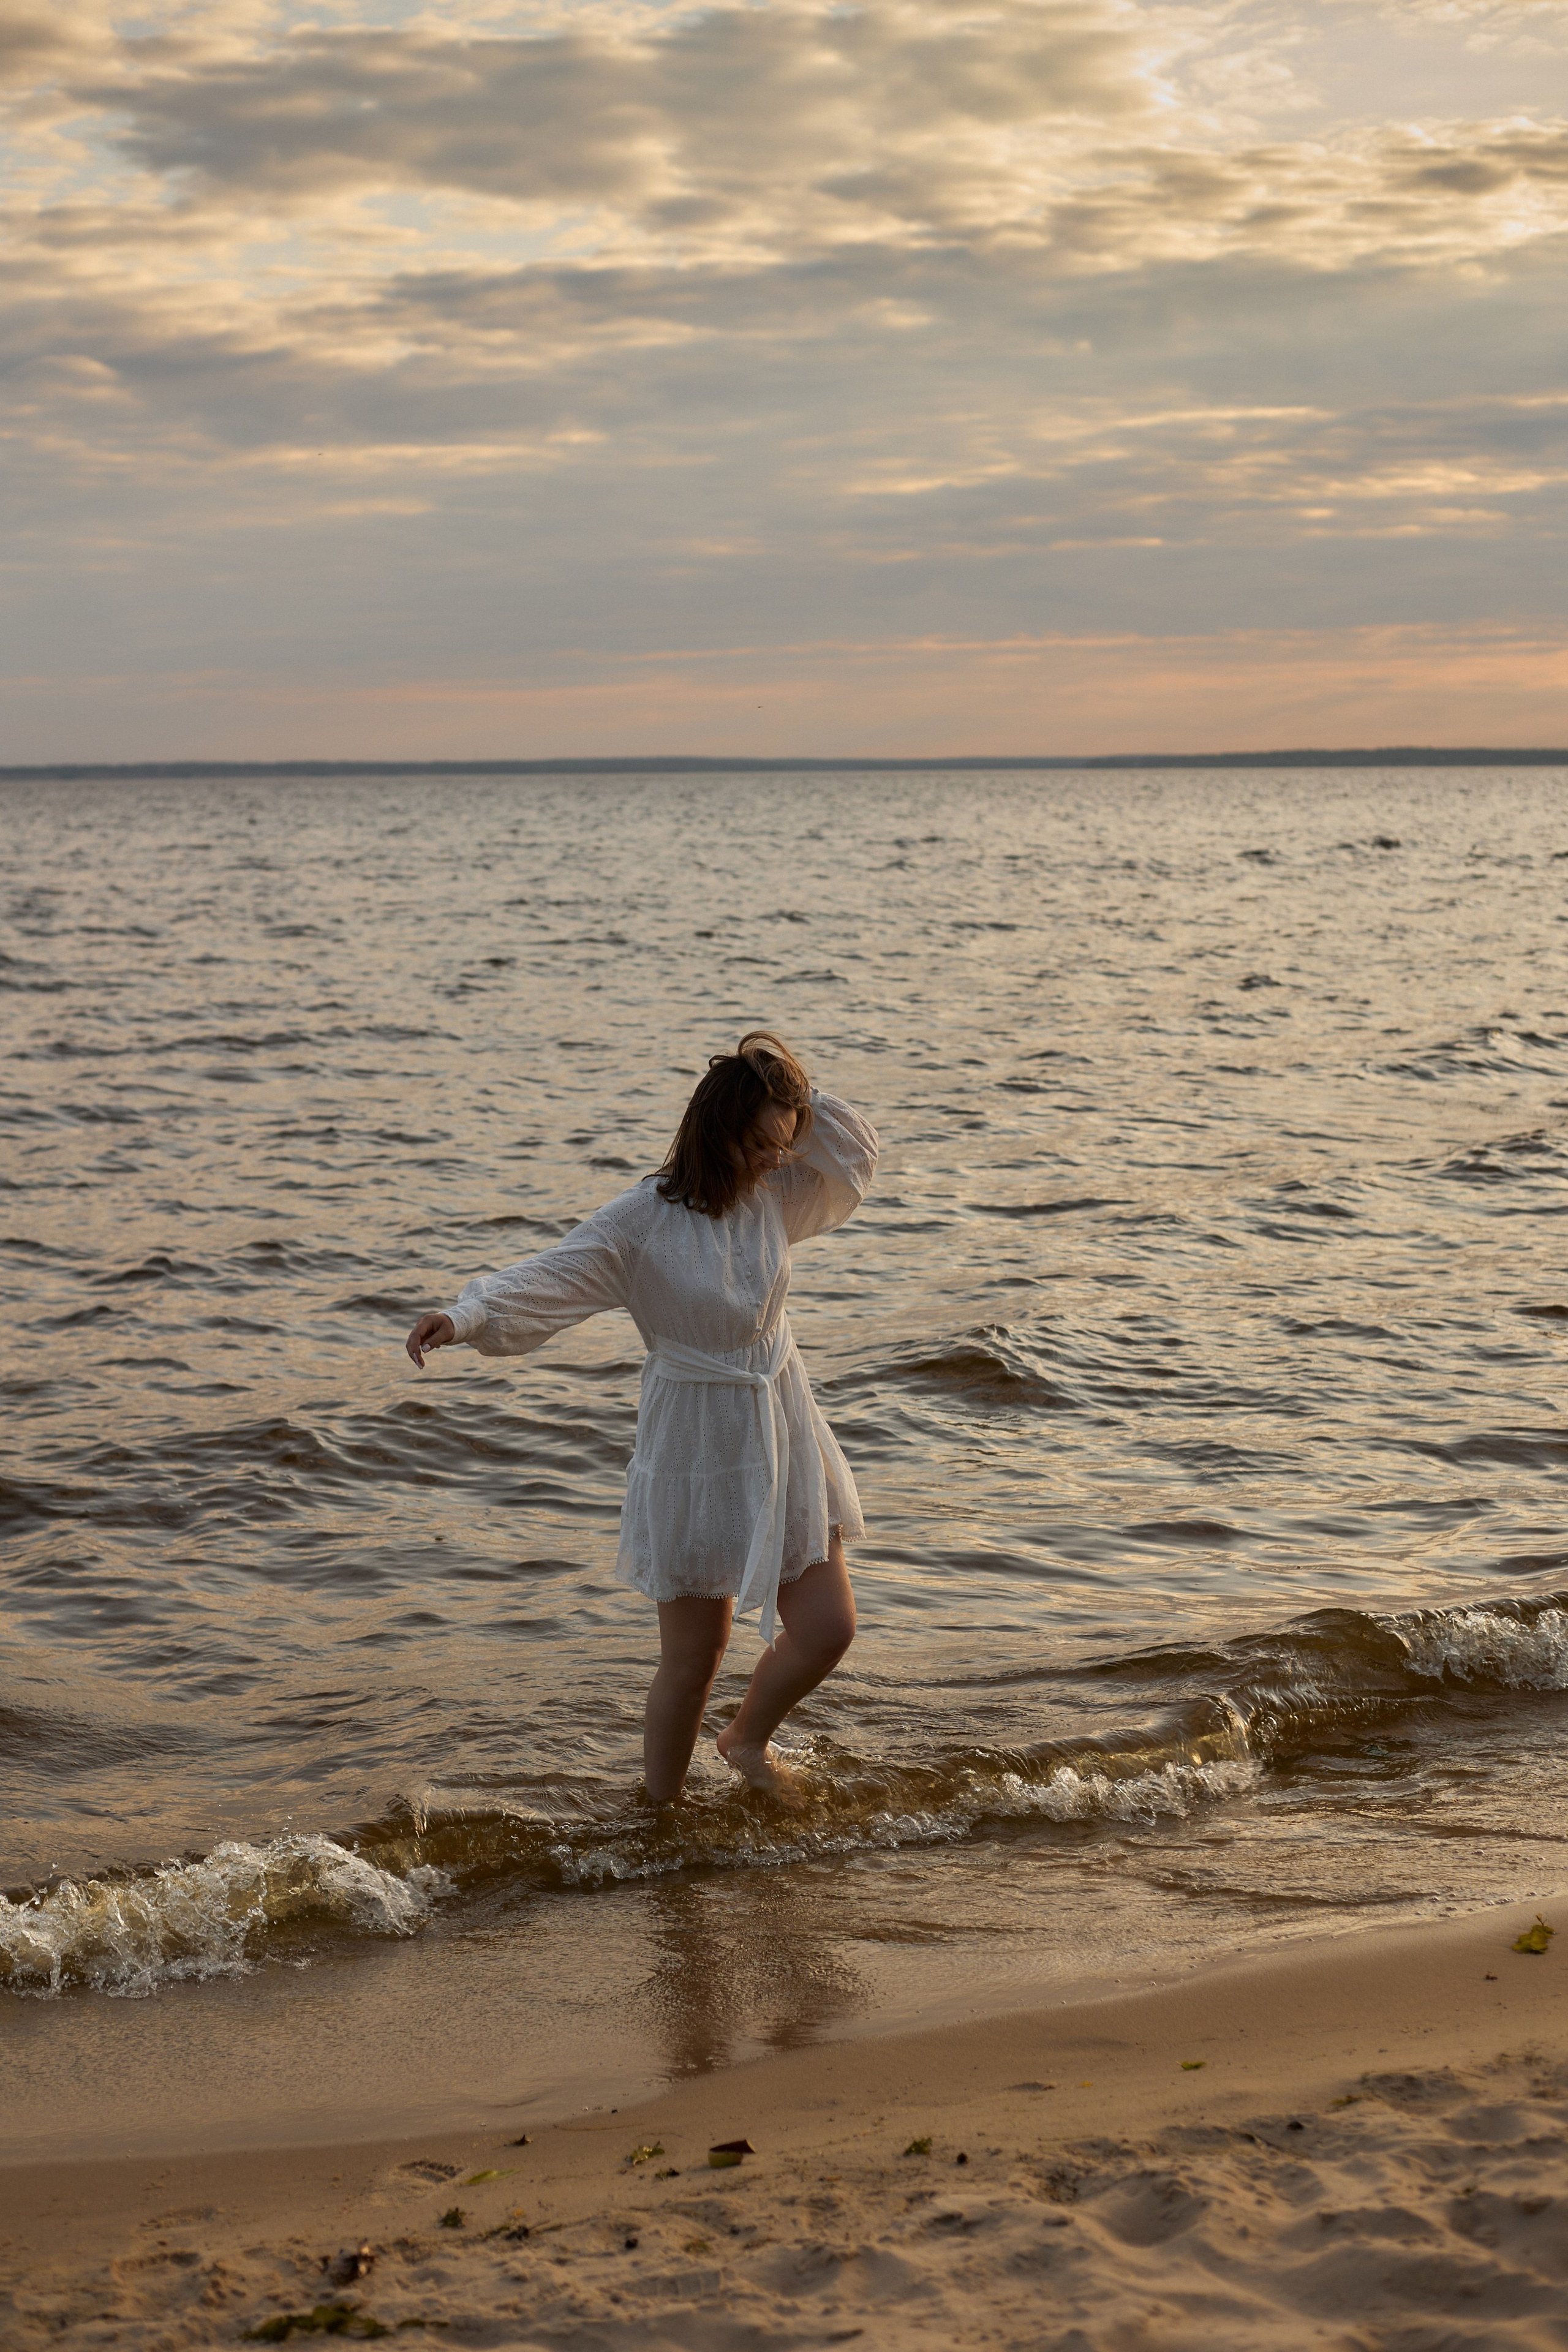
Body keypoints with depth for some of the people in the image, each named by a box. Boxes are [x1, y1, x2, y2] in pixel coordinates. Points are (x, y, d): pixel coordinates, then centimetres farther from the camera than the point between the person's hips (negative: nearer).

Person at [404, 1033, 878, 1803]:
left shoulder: (772, 1193, -1)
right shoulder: (642, 1221, -18)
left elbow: (857, 1154, 10)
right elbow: (548, 1279, -24)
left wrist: (794, 1091, -6)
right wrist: (466, 1315, -42)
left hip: (782, 1437, 5)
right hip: (697, 1449, -5)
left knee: (827, 1629, 6)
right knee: (692, 1659, 5)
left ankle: (748, 1740, 35)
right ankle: (658, 1816, 25)